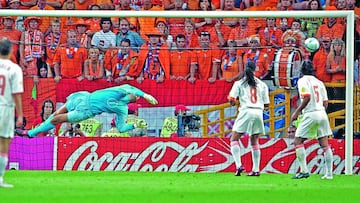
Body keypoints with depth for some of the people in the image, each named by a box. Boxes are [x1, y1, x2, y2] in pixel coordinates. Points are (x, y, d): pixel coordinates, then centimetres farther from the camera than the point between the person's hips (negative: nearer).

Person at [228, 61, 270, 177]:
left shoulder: (239, 84, 4)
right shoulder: (262, 85, 12)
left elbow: (231, 100, -3)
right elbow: (266, 104, 11)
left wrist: (233, 102, 19)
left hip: (246, 111, -3)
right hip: (258, 113, 3)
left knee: (234, 139, 2)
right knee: (254, 142, 13)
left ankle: (238, 165, -16)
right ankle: (256, 169, 8)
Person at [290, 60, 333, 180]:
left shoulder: (303, 81, -3)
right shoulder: (319, 82, 15)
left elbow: (307, 97, -17)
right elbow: (325, 102, 13)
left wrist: (297, 112, -10)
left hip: (310, 114, -6)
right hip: (322, 114, 6)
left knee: (298, 142, 0)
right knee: (324, 144, 6)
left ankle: (304, 171, -9)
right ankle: (329, 173, 4)